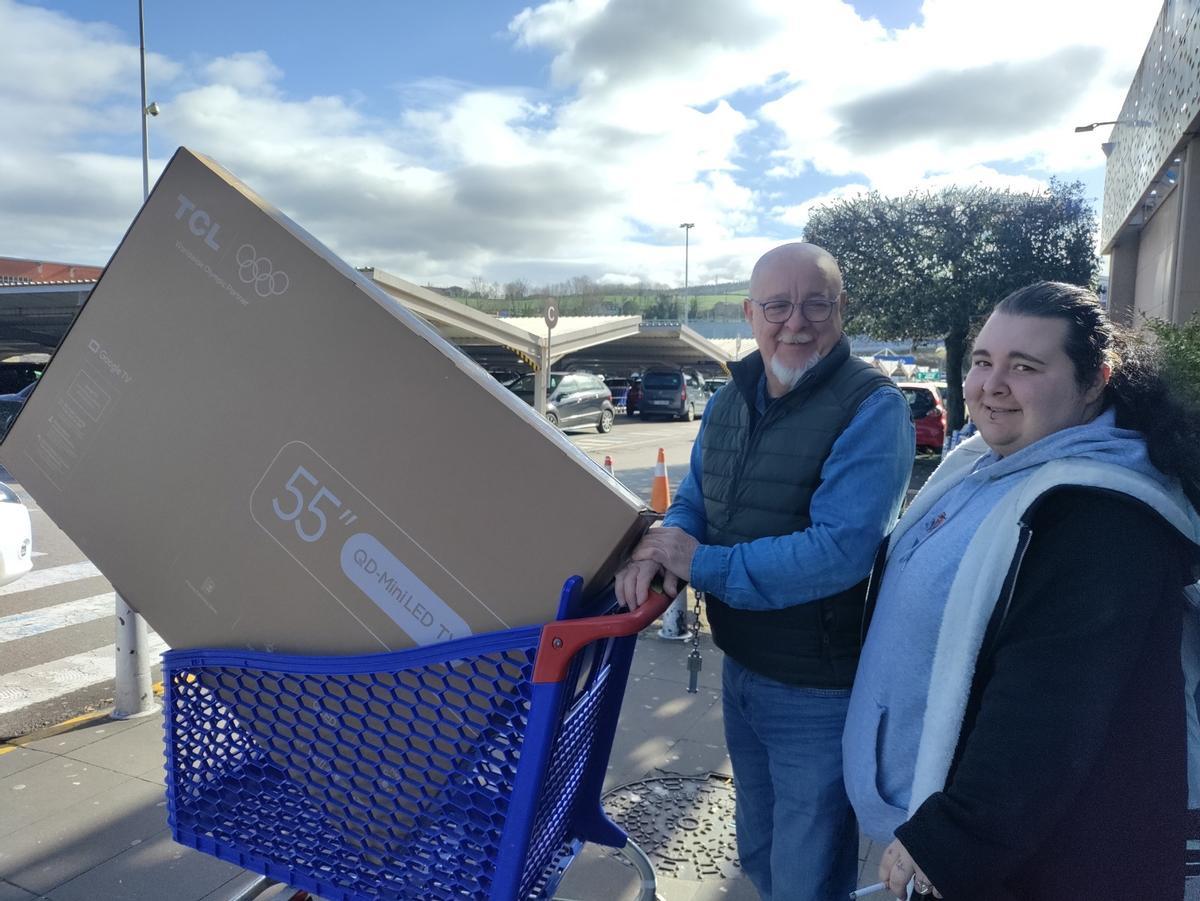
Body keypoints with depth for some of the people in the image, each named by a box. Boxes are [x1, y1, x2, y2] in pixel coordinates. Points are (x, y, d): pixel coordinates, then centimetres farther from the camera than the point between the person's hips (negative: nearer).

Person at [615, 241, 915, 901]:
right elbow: (694, 499, 7)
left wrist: (698, 562, -24)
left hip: (819, 691, -7)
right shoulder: (730, 400, 3)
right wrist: (662, 545, -16)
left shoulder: (872, 407, -21)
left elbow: (838, 551, -29)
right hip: (741, 669, 7)